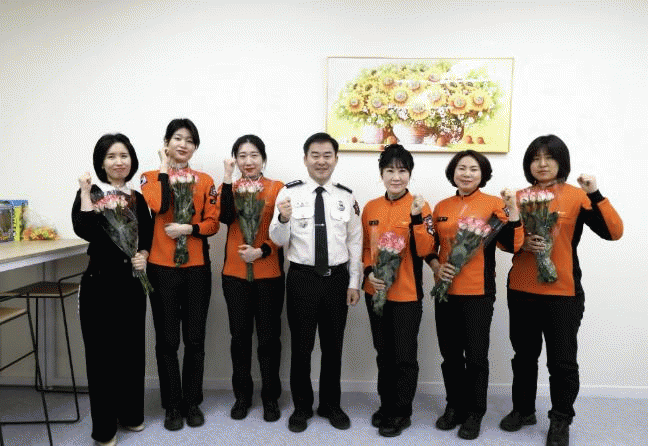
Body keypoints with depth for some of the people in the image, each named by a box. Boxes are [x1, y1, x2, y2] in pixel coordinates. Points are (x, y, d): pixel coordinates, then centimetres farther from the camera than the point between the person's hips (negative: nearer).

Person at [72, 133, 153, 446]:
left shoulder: (138, 199, 8)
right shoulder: (90, 193, -5)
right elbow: (84, 231, -23)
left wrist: (143, 255, -2)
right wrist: (85, 191, -21)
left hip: (132, 282, 5)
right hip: (100, 282, -4)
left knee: (132, 348, 14)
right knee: (102, 351, 3)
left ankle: (131, 414, 32)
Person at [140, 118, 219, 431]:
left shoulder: (205, 181, 7)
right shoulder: (151, 177, 4)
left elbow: (213, 223, 2)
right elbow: (157, 206, -17)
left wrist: (188, 228, -14)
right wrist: (164, 169, -8)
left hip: (197, 268, 1)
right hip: (161, 269, -1)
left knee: (195, 339, 7)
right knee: (167, 340, 7)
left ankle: (193, 403, 24)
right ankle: (173, 405, 22)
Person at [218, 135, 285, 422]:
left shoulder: (278, 189, 0)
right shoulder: (229, 187, 6)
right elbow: (226, 218, -13)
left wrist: (261, 251, -17)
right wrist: (228, 178, -14)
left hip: (269, 273, -2)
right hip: (235, 273, 2)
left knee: (269, 337, 6)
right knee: (240, 336, 11)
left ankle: (271, 397, 23)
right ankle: (242, 395, 27)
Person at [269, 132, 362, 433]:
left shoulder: (347, 197, 2)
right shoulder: (289, 193, -4)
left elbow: (355, 242, 4)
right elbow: (278, 241, -5)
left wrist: (354, 282, 0)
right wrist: (283, 219, -26)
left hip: (337, 278, 2)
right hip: (302, 277, -2)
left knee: (333, 345, 14)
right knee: (301, 345, 10)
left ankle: (331, 405, 34)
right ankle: (302, 407, 30)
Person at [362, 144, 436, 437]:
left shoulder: (419, 207, -7)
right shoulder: (370, 208, 4)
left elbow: (425, 250, -15)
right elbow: (364, 247, 10)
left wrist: (416, 218, -27)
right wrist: (369, 271, -7)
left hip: (407, 294, -4)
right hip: (376, 292, 4)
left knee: (404, 356, 7)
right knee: (384, 353, 17)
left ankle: (402, 413, 25)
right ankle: (386, 405, 34)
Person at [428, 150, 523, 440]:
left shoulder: (494, 204, -2)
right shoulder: (441, 207, 9)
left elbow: (512, 244, -10)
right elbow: (430, 246, 15)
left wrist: (513, 209, -19)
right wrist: (436, 266, -3)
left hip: (478, 293, -4)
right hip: (445, 291, 4)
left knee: (476, 356, 5)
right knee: (450, 354, 13)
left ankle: (475, 413, 24)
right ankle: (454, 406, 31)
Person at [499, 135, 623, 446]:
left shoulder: (577, 197, -3)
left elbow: (613, 232, -12)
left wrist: (595, 195, -23)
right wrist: (522, 243, -12)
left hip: (562, 292, -3)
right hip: (521, 291, 3)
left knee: (562, 360, 5)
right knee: (524, 356, 15)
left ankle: (560, 420, 24)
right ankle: (523, 409, 32)